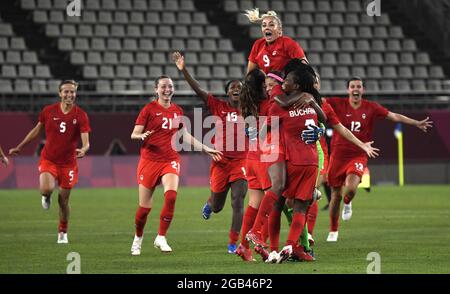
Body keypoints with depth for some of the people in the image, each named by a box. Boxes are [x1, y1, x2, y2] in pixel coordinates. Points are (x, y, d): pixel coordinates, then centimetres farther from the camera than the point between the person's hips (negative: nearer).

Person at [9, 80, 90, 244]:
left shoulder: (80, 115, -7)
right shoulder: (49, 111, -3)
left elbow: (86, 141, -14)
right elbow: (37, 131, 13)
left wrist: (83, 150, -38)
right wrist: (19, 147, 16)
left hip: (68, 162, 0)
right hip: (48, 159, 0)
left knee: (63, 200, 5)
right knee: (47, 189, -26)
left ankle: (62, 232, 26)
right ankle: (46, 197, 13)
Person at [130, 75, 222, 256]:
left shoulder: (177, 111, 11)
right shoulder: (149, 109, -3)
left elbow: (184, 135, 23)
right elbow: (134, 134, -4)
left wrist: (205, 149, 22)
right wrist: (142, 136, -27)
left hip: (170, 160, 3)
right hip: (149, 160, -3)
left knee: (171, 195, -22)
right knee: (145, 206, 0)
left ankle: (161, 238, -9)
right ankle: (138, 238, 28)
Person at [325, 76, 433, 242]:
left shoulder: (371, 108, 1)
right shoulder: (338, 104, -3)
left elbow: (394, 116, 2)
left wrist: (416, 123, -3)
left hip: (358, 156, 0)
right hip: (338, 155, 0)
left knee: (351, 188, -26)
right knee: (336, 195, 6)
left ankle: (347, 204, 13)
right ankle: (333, 230, 27)